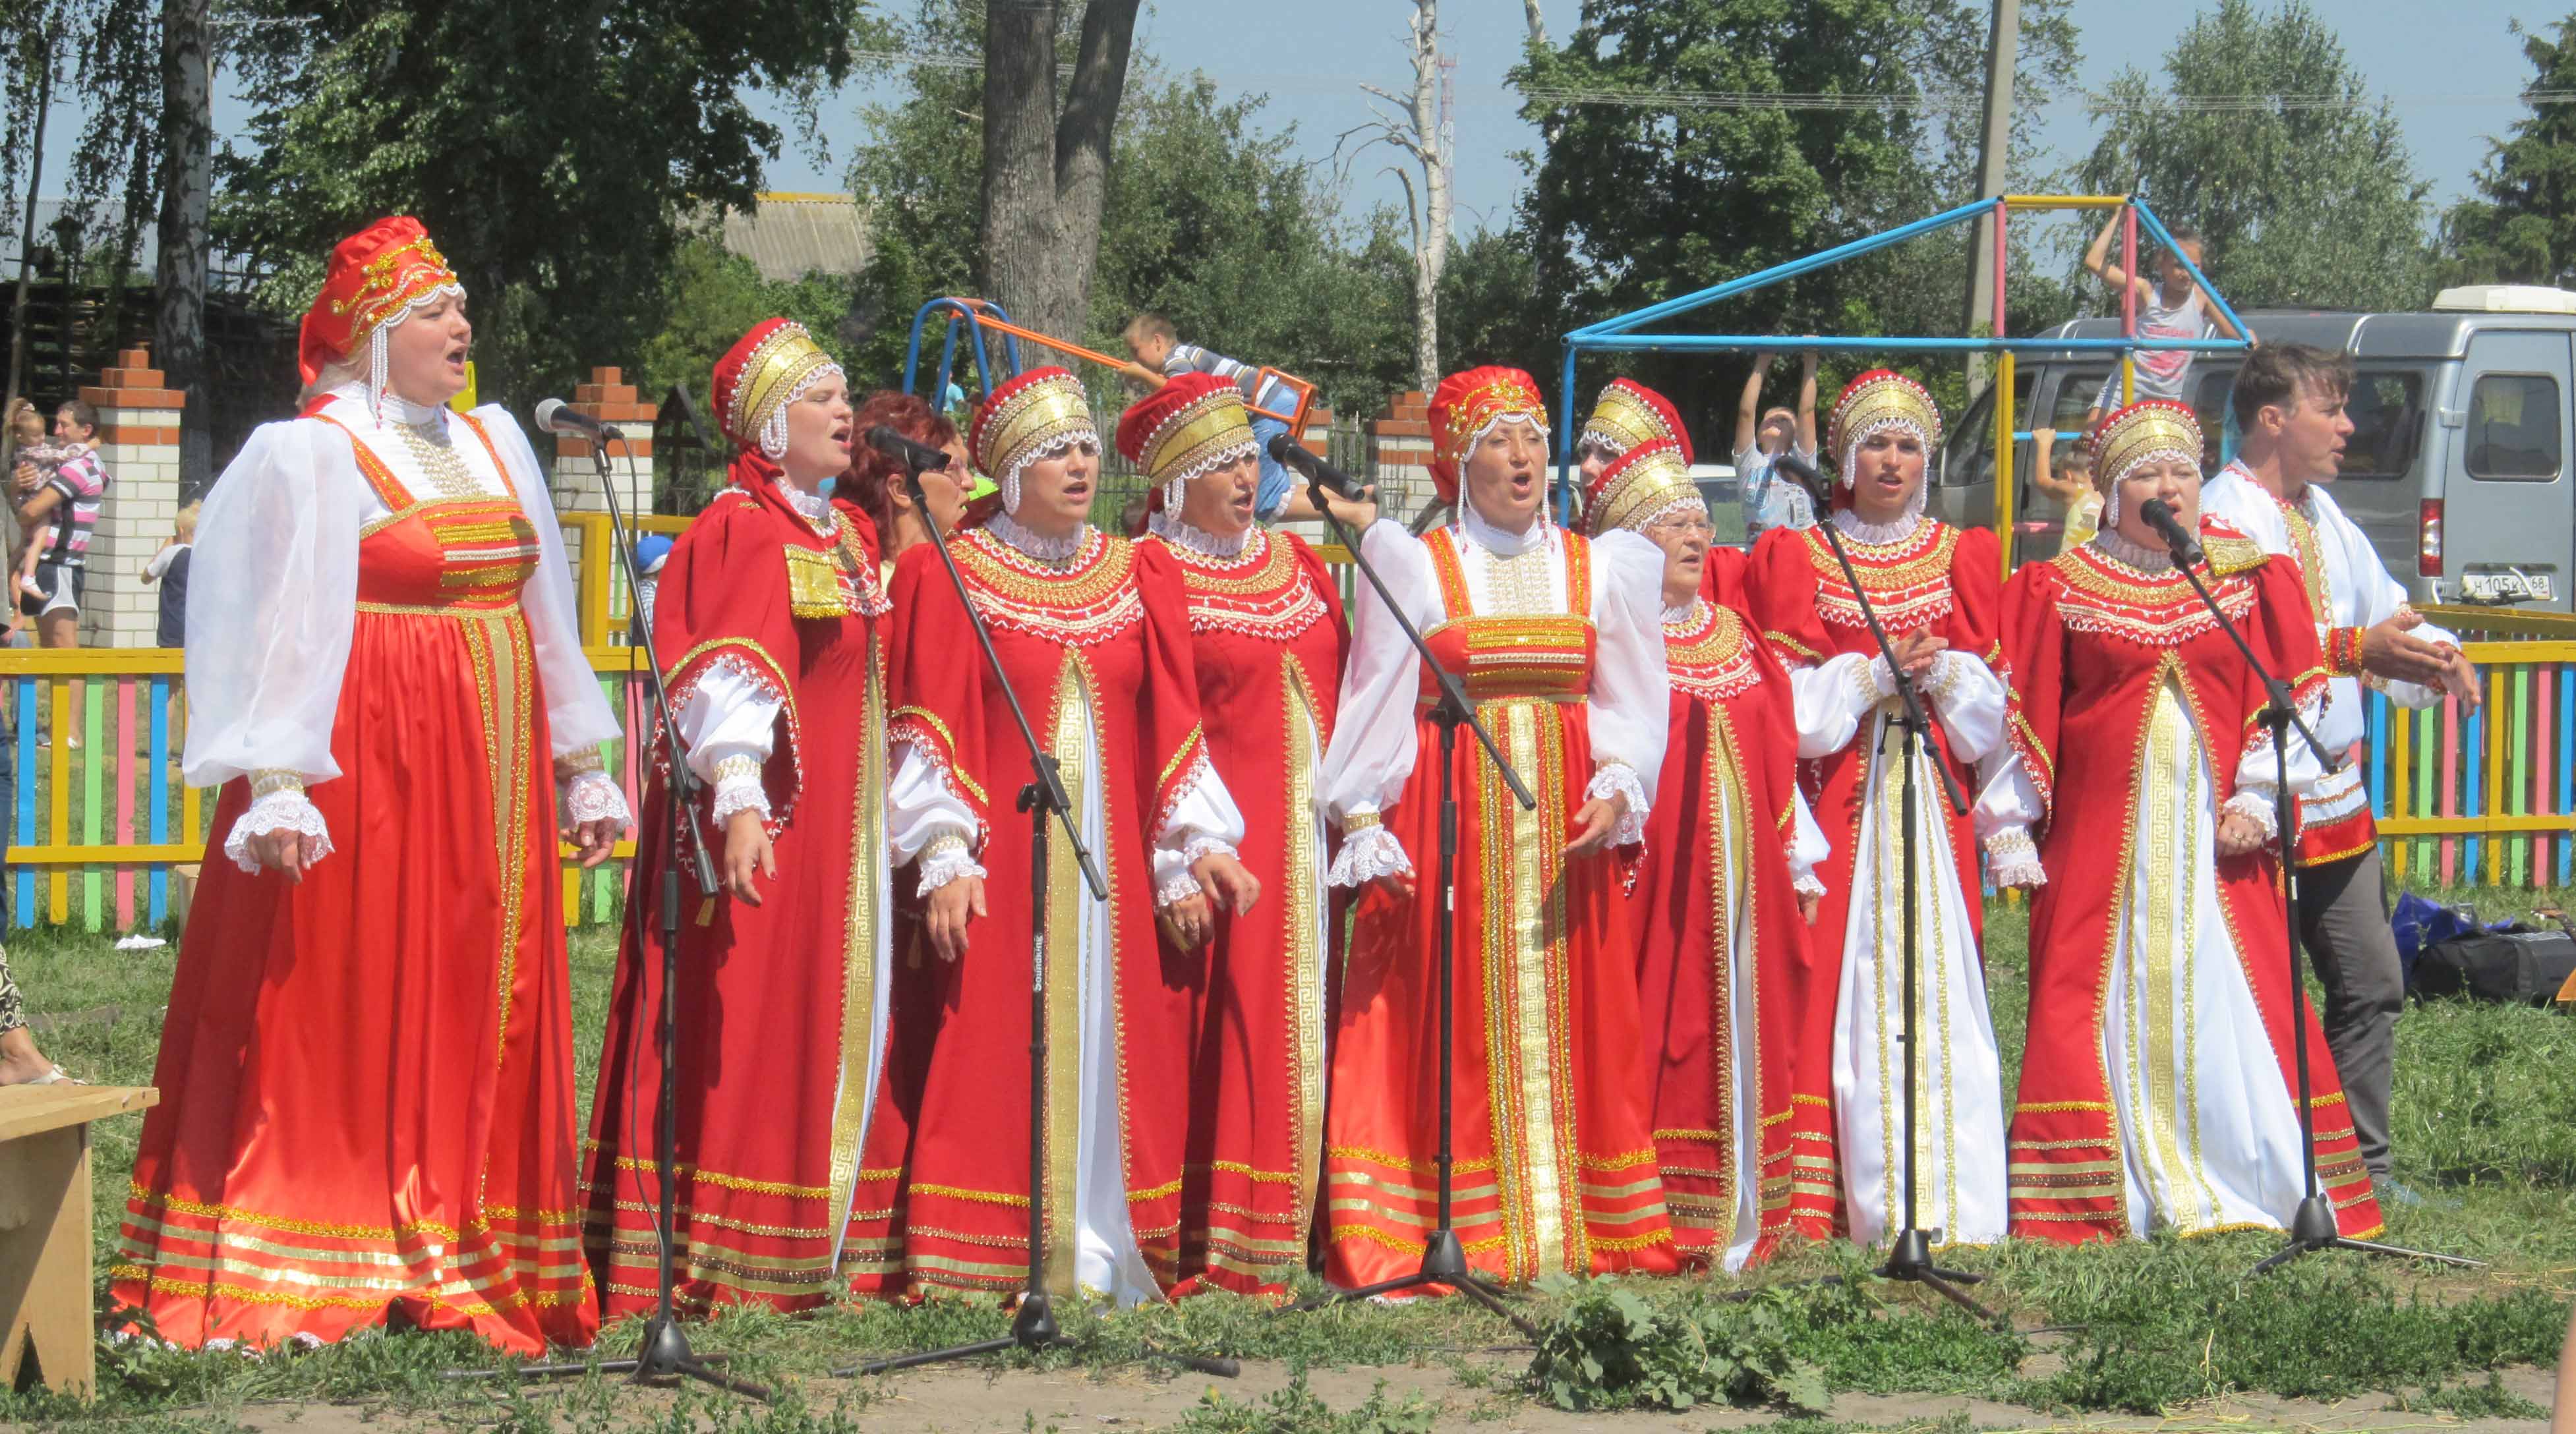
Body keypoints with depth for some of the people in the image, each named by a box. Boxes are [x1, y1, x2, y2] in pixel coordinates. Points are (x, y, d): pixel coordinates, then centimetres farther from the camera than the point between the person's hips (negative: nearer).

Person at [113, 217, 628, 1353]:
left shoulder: (493, 444, 15)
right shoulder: (311, 458, -6)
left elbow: (545, 615, 20)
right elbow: (284, 629, -12)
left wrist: (581, 769, 19)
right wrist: (276, 787, -22)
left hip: (491, 778, 7)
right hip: (370, 770, -7)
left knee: (483, 1016, 6)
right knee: (341, 1014, -6)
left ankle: (462, 1258, 11)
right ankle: (294, 1273, -3)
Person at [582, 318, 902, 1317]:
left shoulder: (850, 535, 16)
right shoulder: (739, 532, -10)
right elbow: (723, 678, -22)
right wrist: (738, 799, -34)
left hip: (840, 823, 9)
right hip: (762, 817, -9)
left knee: (832, 1028, 10)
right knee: (740, 1027, -9)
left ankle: (816, 1255, 15)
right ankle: (709, 1266, -9)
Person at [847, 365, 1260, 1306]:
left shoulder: (1138, 578, 13)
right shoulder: (948, 576, 1)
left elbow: (1173, 727, 11)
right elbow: (929, 729, -5)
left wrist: (1198, 844, 0)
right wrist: (944, 856, -15)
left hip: (1113, 858, 4)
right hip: (999, 857, -4)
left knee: (1108, 1046, 2)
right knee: (994, 1051, -7)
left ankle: (1106, 1255, 5)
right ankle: (986, 1263, -5)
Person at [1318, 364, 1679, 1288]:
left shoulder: (1597, 567, 12)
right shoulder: (1413, 565, 3)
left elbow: (1627, 700, 10)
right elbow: (1376, 703, 0)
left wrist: (1615, 789, -8)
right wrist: (1363, 823, -10)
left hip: (1566, 822, 3)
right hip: (1447, 820, -3)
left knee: (1571, 1020, 1)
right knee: (1452, 1026, -6)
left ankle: (1573, 1223, 5)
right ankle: (1432, 1235, -6)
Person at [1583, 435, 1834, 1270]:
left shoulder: (1733, 637, 17)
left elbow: (1777, 755, 19)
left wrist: (1800, 862, 15)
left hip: (1740, 878, 7)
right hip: (1650, 876, -7)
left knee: (1744, 1037, 7)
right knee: (1655, 1041, -8)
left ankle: (1745, 1219, 12)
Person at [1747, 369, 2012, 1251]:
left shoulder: (1962, 557, 14)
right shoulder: (1799, 558, 7)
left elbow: (1991, 707, 9)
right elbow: (1789, 704, -1)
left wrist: (1942, 672, -9)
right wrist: (1872, 674, -13)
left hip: (1933, 806, 2)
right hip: (1840, 808, -2)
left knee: (1939, 989, -4)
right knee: (1846, 997, -8)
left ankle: (1944, 1202, -2)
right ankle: (1856, 1203, -6)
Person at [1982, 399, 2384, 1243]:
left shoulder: (2253, 577, 7)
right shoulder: (2062, 589, 4)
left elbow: (2292, 697, 6)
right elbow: (2023, 711, 4)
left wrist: (2258, 795, -4)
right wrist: (2013, 826, 0)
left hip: (2214, 831, 1)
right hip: (2101, 839, -1)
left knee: (2229, 1000, -2)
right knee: (2106, 1004, -3)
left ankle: (2251, 1184, 5)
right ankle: (2110, 1198, 1)